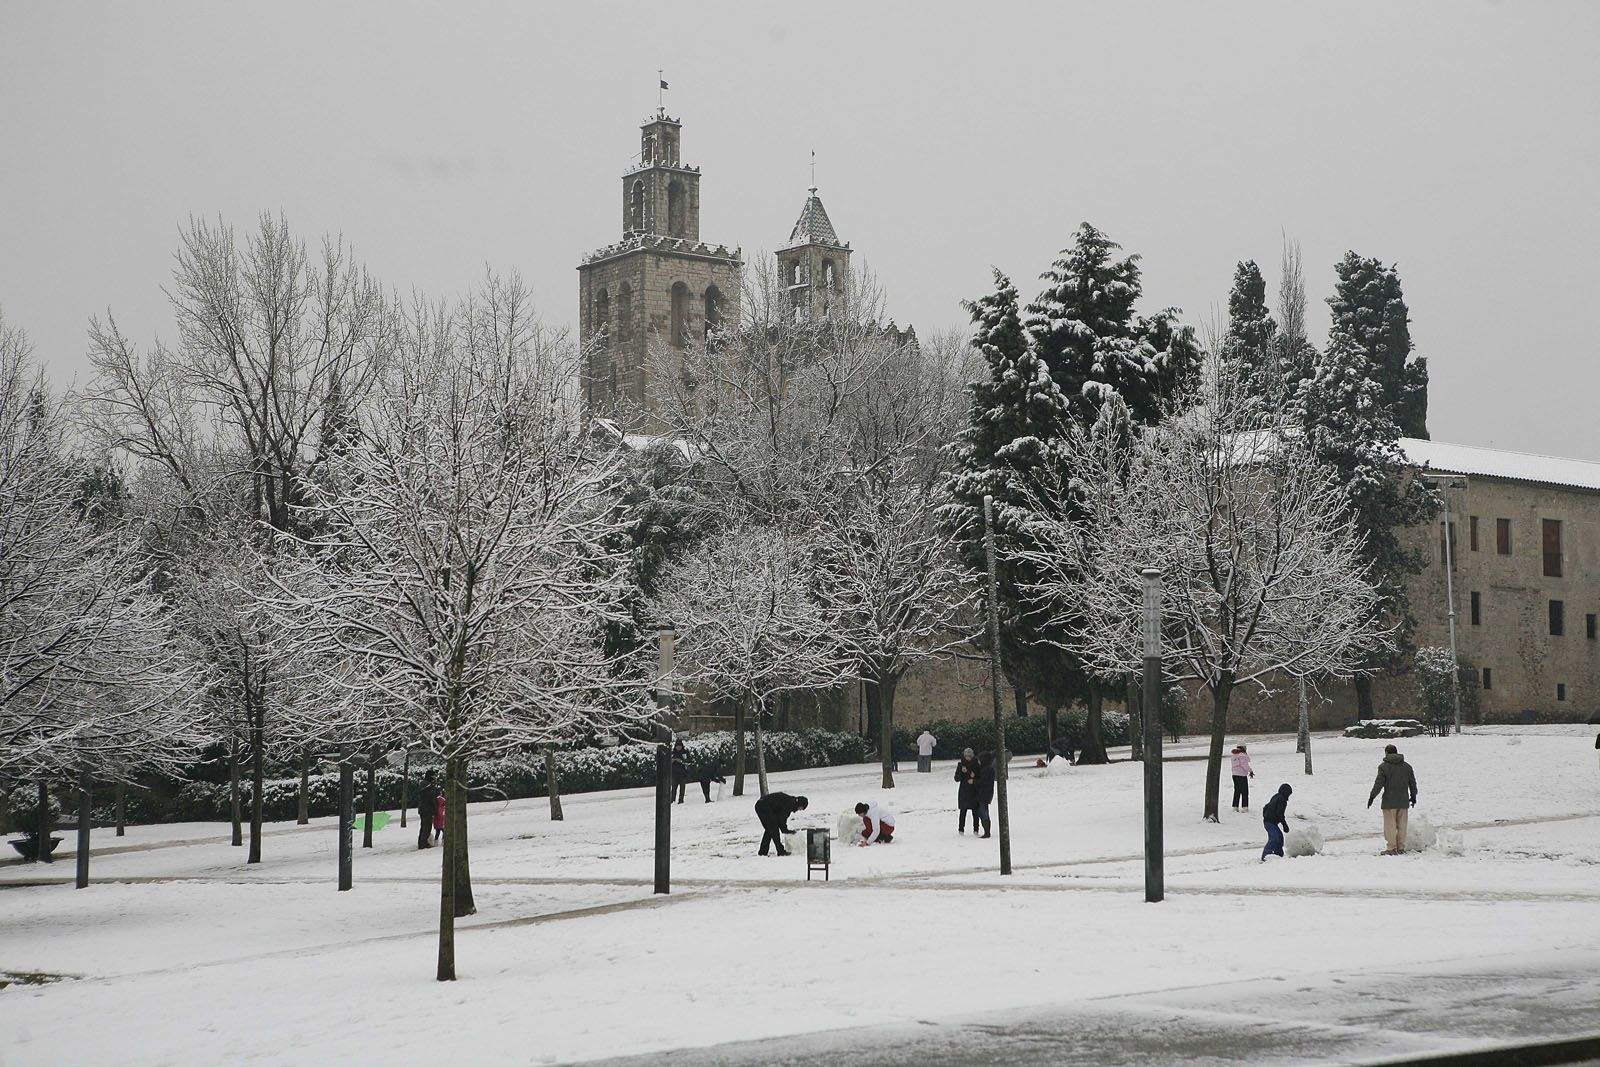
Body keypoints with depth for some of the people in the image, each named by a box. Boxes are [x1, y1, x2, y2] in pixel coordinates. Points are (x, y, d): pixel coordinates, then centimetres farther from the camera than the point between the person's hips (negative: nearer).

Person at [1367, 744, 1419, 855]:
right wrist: (1413, 796, 26)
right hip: (1403, 801, 4)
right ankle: (1401, 847, 14)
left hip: (1389, 801, -4)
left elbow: (1379, 783, -10)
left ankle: (1392, 848, -2)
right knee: (1402, 825, 11)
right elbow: (1413, 783, 14)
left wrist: (1372, 797, -3)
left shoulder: (1383, 766, -6)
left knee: (1390, 825, 0)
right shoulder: (1407, 766, 8)